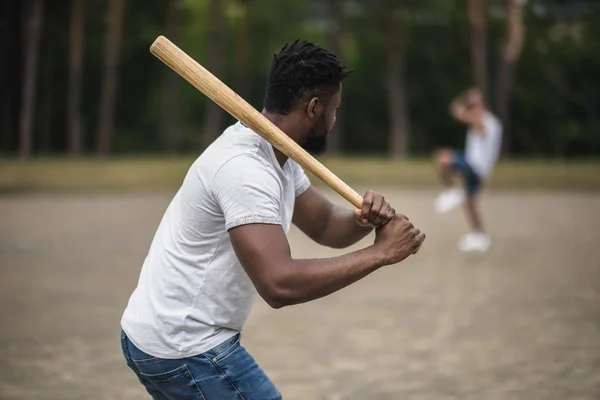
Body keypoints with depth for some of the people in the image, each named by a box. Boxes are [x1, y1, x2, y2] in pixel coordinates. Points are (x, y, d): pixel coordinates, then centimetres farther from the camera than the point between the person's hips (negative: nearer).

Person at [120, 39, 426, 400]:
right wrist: (380, 252, -27)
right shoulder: (244, 168, -24)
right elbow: (279, 284, -33)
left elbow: (325, 225, 13)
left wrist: (365, 219, -10)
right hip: (184, 349, -10)